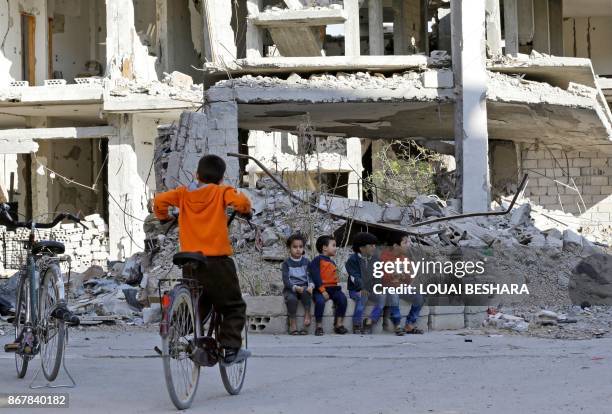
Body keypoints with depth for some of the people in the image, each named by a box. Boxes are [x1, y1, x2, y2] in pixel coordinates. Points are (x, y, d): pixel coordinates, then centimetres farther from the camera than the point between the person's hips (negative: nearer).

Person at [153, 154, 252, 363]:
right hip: (217, 259, -3)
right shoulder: (221, 191, -1)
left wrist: (164, 218, 15)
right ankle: (231, 346, -7)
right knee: (234, 306, 8)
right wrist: (246, 211, 4)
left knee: (196, 306, 23)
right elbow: (241, 202, -18)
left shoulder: (183, 193, 7)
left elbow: (159, 201, -5)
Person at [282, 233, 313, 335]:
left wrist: (311, 285, -20)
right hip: (290, 288, -1)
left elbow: (310, 276, 3)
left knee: (306, 292, -34)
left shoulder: (306, 262, 11)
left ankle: (307, 315, -25)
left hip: (304, 286, 1)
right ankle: (293, 323, -23)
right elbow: (286, 280, -7)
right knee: (291, 299, -33)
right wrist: (296, 287, -25)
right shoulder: (286, 263, 3)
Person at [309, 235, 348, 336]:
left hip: (333, 288, 7)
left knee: (342, 298, -21)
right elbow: (316, 277, -12)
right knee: (320, 301, -34)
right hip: (320, 289, -7)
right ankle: (319, 326, -19)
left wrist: (337, 288, 5)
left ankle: (339, 324, -14)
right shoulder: (317, 260, -2)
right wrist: (322, 291, -19)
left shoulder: (332, 263, 24)